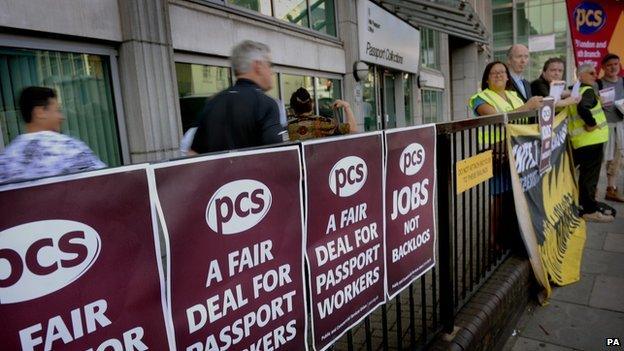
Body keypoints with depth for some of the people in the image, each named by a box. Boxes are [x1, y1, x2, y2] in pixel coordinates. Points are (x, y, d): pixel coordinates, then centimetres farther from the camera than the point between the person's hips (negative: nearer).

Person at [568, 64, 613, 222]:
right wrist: (592, 124, -22)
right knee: (590, 176, -4)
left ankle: (582, 202, 31)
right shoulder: (588, 91, -13)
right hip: (591, 140, -9)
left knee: (584, 174, 20)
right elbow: (583, 107, -32)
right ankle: (590, 210, 2)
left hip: (579, 140, 9)